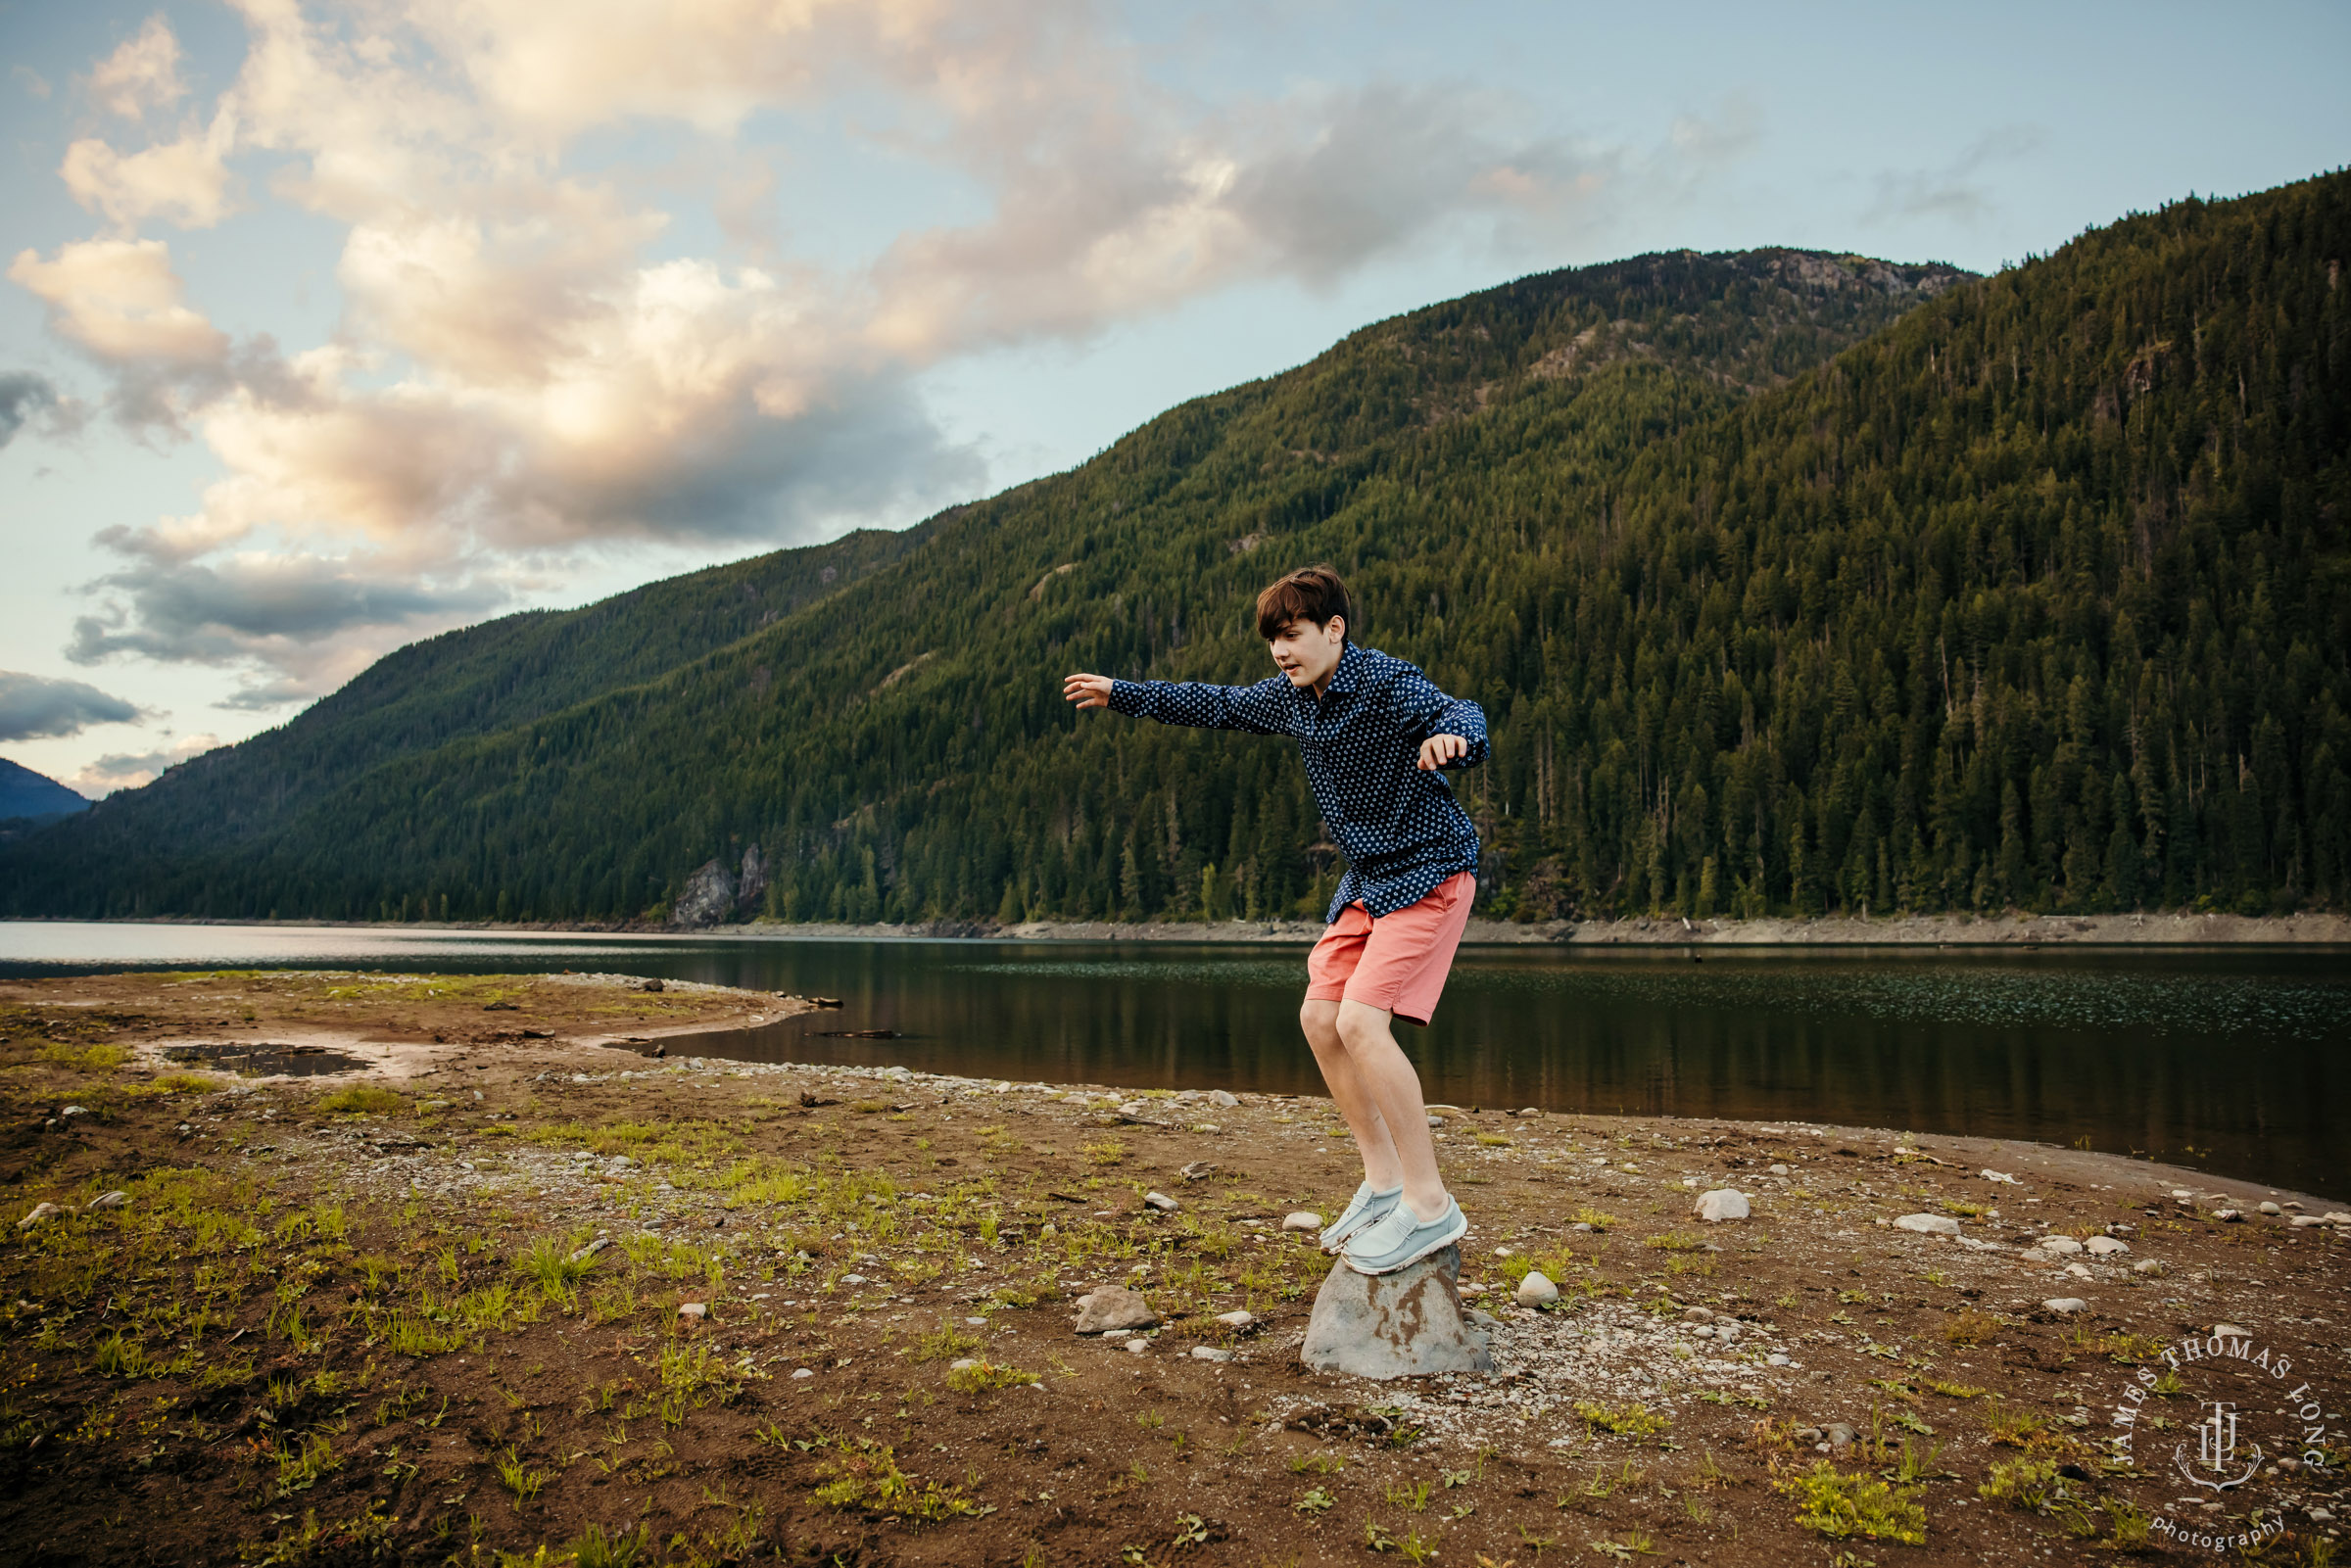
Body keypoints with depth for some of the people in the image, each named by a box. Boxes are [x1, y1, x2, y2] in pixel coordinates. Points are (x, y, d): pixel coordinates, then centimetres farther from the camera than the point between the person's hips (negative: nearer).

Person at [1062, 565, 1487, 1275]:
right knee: (1320, 1016, 4)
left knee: (1362, 1021, -21)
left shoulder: (1386, 683, -20)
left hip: (1430, 871, -9)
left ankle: (1430, 1207, -12)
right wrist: (1121, 693, 23)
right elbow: (1217, 705, 19)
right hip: (1368, 877, 9)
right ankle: (1384, 1181, 15)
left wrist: (1447, 737, -61)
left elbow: (1463, 714, -37)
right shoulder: (1289, 697, 4)